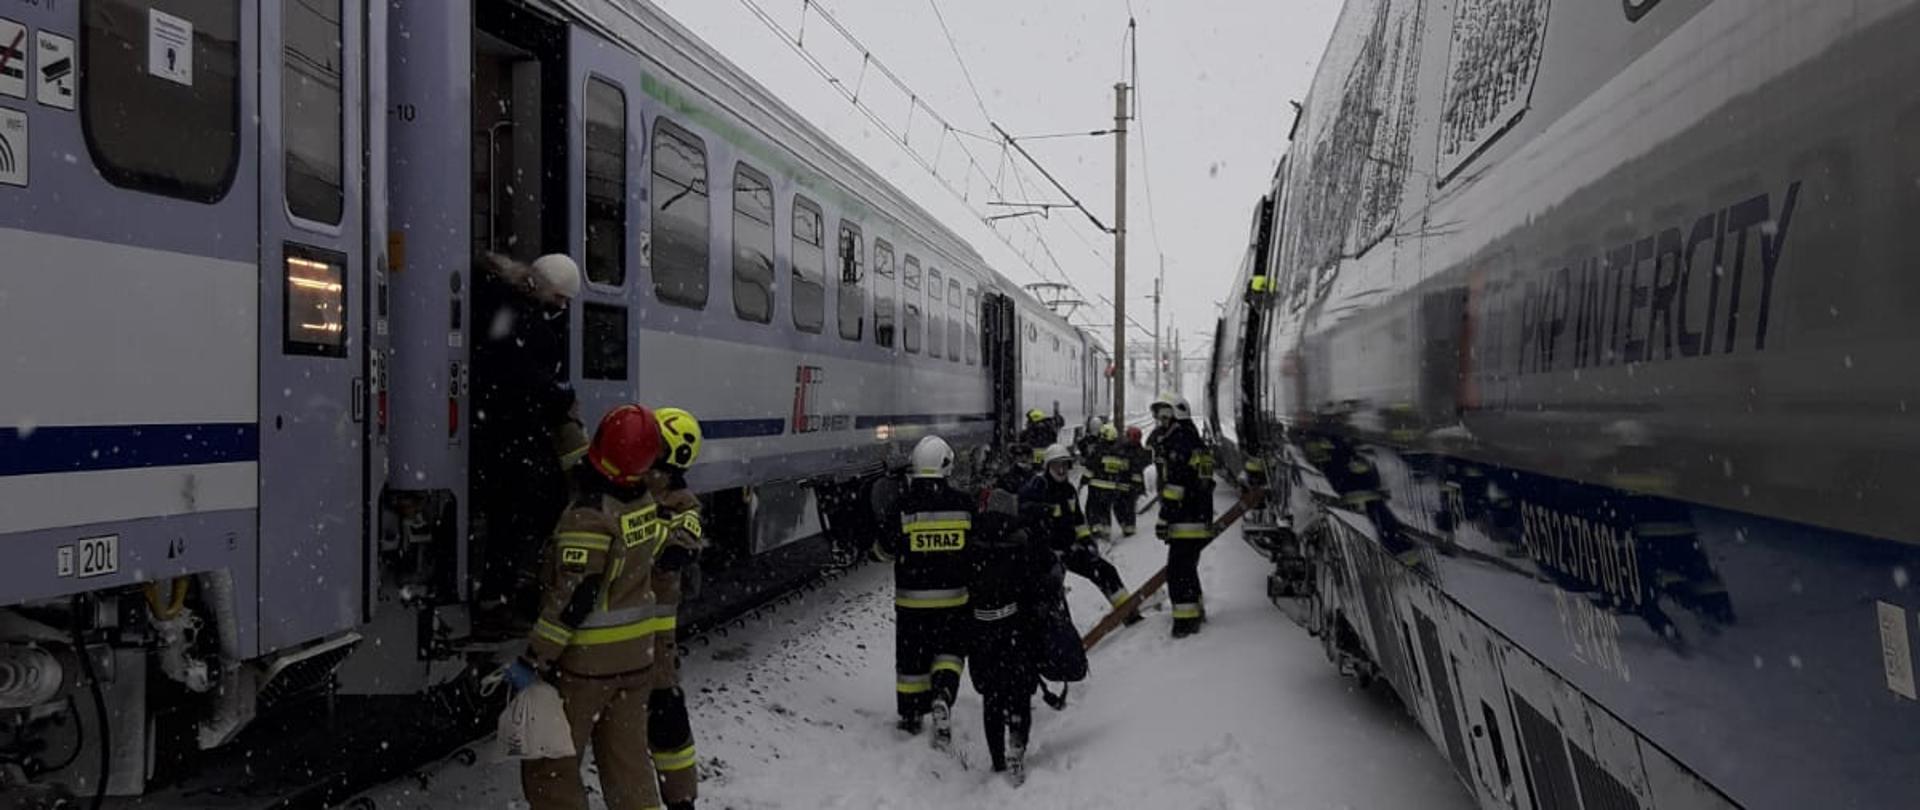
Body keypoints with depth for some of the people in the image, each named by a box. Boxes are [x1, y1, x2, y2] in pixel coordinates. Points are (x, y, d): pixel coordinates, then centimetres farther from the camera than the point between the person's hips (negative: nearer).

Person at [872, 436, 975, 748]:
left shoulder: (903, 505, -12)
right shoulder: (964, 504, -7)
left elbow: (885, 551, -5)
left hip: (912, 598, -1)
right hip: (954, 597, 1)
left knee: (912, 656, 14)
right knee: (950, 650, 16)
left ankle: (911, 716, 27)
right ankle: (942, 694, -9)